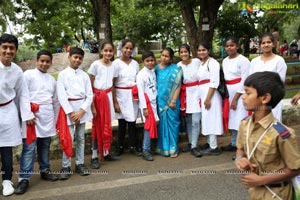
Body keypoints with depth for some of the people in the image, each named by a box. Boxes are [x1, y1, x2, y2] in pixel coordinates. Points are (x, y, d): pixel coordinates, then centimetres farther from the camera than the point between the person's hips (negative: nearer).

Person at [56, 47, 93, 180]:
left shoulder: (84, 75, 6)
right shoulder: (63, 74, -1)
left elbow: (90, 95, 2)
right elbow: (61, 95, -7)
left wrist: (81, 111, -9)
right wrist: (71, 112, -12)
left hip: (82, 108, 3)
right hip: (68, 108, -3)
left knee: (81, 138, 10)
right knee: (68, 139, -4)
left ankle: (80, 164, 20)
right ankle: (66, 166, 7)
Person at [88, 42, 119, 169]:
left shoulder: (113, 66, 6)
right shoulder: (95, 64, -9)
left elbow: (112, 85, 11)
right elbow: (90, 86, -8)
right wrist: (92, 104, -13)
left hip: (108, 96, 5)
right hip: (97, 97, -4)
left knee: (107, 125, 11)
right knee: (97, 126, 1)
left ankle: (106, 153, 24)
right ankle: (94, 156, 10)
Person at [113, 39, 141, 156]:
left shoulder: (135, 63, 8)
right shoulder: (116, 63, -5)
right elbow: (113, 83, -6)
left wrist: (139, 93, 0)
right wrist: (115, 102, -9)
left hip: (133, 96, 3)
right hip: (121, 95, -3)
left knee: (132, 122, 6)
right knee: (122, 123, 4)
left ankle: (133, 147, 15)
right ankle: (120, 147, 18)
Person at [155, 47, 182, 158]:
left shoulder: (176, 69, -2)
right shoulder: (157, 68, 7)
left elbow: (178, 86, -5)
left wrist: (173, 101, -11)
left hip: (171, 101, -2)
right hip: (160, 101, 3)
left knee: (172, 123, 2)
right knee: (162, 124, 8)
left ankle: (173, 148, 12)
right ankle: (163, 148, 20)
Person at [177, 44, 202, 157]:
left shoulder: (197, 61, -3)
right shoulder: (178, 65, 3)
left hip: (196, 92, -3)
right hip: (185, 95, 3)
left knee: (195, 121, -9)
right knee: (188, 121, 11)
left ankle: (193, 147, -2)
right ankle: (190, 143, 25)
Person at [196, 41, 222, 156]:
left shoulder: (212, 63, -10)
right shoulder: (201, 63, 15)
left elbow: (214, 82, -17)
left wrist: (208, 99, -20)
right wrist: (203, 98, 11)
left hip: (210, 96, -8)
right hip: (203, 95, 8)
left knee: (211, 119, -5)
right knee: (206, 119, 13)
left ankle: (214, 148, 2)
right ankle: (209, 143, 25)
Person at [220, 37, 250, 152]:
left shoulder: (243, 60, -10)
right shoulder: (225, 61, 12)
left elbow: (244, 81, -13)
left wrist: (235, 98, -13)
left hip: (240, 94, -7)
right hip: (228, 93, 7)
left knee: (240, 120, -7)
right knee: (232, 119, 11)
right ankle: (233, 144, 23)